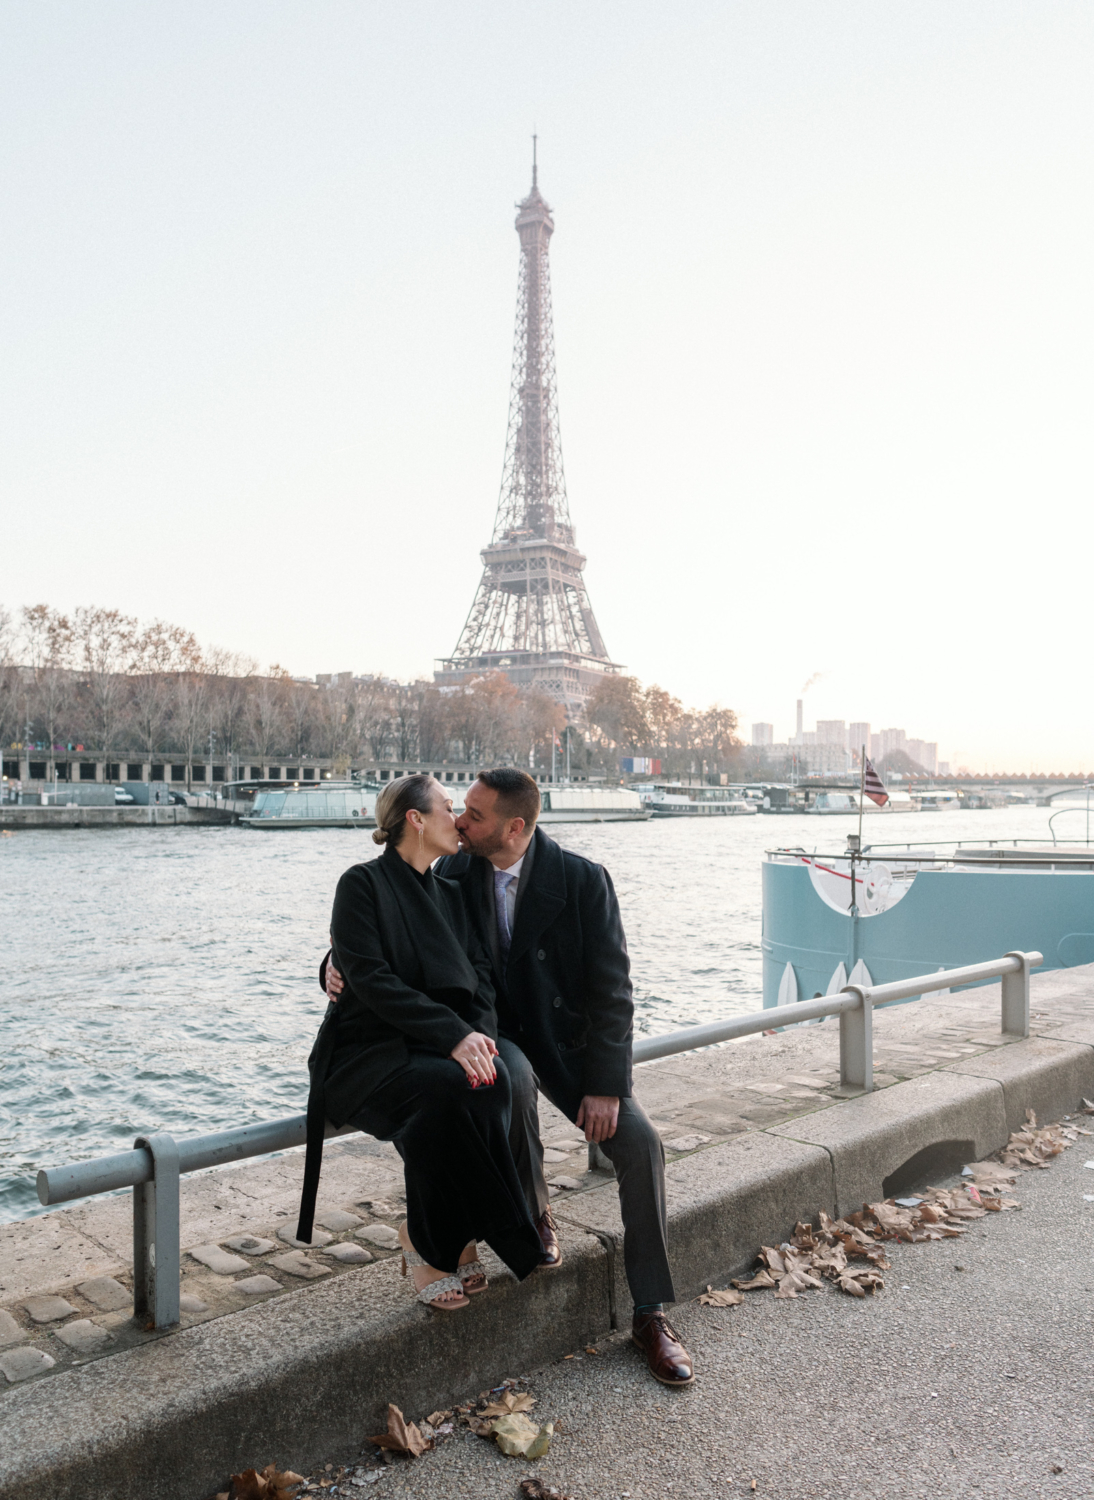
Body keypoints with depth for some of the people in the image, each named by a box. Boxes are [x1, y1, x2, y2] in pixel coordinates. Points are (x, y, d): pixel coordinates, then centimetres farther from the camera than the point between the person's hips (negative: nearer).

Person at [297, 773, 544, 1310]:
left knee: (489, 1081, -28)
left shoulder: (449, 894, 15)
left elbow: (480, 974, 6)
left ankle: (439, 1238, -14)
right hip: (366, 1053, -5)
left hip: (435, 1050, 5)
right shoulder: (362, 883, -6)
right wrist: (453, 1034, -26)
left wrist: (481, 1033, -16)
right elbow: (372, 980, -17)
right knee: (446, 1087, -34)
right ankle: (428, 1241, -16)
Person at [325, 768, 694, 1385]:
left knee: (640, 1142, -16)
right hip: (495, 1038, 1)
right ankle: (533, 1215, -7)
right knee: (513, 1080, -35)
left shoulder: (583, 880, -15)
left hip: (569, 1040, 0)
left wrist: (605, 1085, -19)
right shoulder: (454, 873, -7)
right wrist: (343, 961, -15)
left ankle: (652, 1314, 0)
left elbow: (611, 988, -14)